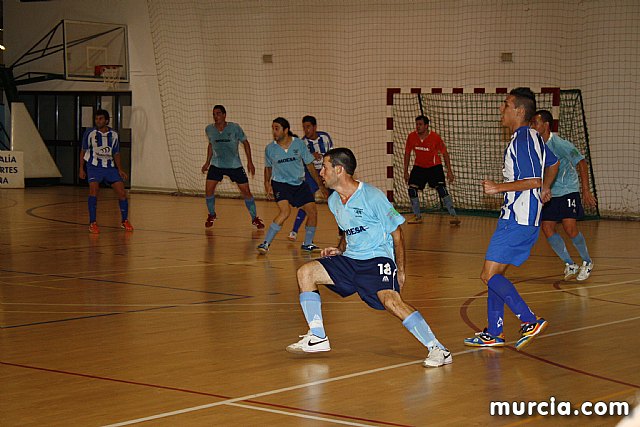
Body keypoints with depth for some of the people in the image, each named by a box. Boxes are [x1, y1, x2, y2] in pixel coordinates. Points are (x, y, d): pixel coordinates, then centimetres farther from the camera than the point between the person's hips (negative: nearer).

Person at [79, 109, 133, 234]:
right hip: (94, 166, -3)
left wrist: (120, 170, 0)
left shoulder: (113, 135, 2)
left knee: (122, 192, -3)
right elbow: (83, 151, 3)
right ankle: (92, 223, -18)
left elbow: (116, 154, 10)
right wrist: (81, 169, -2)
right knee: (94, 189, -25)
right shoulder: (90, 133, -7)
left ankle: (124, 221, 18)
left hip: (110, 167, 3)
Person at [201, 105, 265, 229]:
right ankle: (211, 215, 15)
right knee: (208, 189, -10)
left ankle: (255, 218, 14)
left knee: (246, 191, -3)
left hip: (235, 165, -2)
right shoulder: (209, 129, -5)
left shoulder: (234, 128, -14)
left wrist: (249, 162, -7)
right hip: (216, 165, 2)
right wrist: (207, 162, 13)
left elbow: (245, 143, -3)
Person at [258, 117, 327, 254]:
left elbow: (309, 165, 3)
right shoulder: (270, 148, -5)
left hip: (299, 184, 3)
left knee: (313, 211, -3)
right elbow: (268, 167, 13)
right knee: (285, 212, -25)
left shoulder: (299, 144, -5)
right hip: (280, 183, -3)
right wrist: (267, 184, 1)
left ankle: (307, 244, 18)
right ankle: (266, 243, -19)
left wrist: (320, 185, 4)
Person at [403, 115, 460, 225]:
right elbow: (407, 153, 3)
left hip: (434, 166, -4)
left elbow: (444, 153, -8)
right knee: (412, 189, -8)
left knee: (441, 188, -18)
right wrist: (406, 171, 4)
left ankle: (454, 215, -14)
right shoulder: (411, 137, -11)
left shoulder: (435, 137, -19)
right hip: (419, 166, 4)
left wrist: (449, 171, -10)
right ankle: (417, 216, 8)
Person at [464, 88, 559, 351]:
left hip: (517, 220, -10)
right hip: (518, 218, 10)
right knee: (495, 274, 13)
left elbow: (533, 181, -24)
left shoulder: (523, 140, -16)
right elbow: (553, 163, 32)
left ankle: (530, 321, -11)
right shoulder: (532, 137, 15)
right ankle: (494, 334, 18)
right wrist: (545, 189, 37)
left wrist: (498, 188, -17)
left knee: (490, 275, -10)